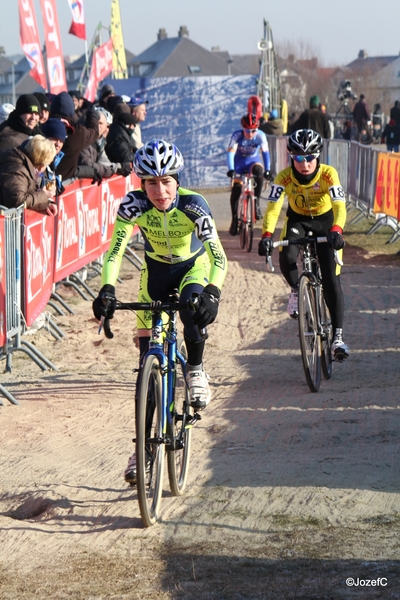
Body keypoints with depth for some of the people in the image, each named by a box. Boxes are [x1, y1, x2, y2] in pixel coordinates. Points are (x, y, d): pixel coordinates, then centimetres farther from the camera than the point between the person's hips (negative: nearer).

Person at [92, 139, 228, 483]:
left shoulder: (192, 205, -31)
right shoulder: (134, 205, -27)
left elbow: (218, 257, -36)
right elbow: (115, 251, -29)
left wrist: (213, 292, -53)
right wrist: (107, 289, -46)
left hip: (193, 266, -2)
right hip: (156, 270, 2)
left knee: (194, 309, -36)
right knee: (147, 360, -4)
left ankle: (196, 370, -5)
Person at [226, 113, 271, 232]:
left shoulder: (260, 135, -23)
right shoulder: (237, 135, -26)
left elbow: (265, 152, -29)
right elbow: (230, 152, -33)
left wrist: (267, 170, -43)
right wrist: (230, 169, -47)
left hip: (253, 161, 0)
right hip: (239, 162, 0)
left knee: (259, 170, -34)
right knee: (236, 189, -12)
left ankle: (256, 202, -23)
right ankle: (234, 219, 2)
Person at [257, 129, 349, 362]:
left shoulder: (328, 174, -28)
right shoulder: (284, 177, -24)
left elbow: (339, 206, -37)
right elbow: (273, 207, -31)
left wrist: (336, 231, -56)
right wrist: (267, 235, -48)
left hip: (325, 221, -1)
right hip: (297, 220, 1)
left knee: (331, 279, -12)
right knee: (287, 257, -30)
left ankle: (338, 336, -8)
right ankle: (296, 291, 3)